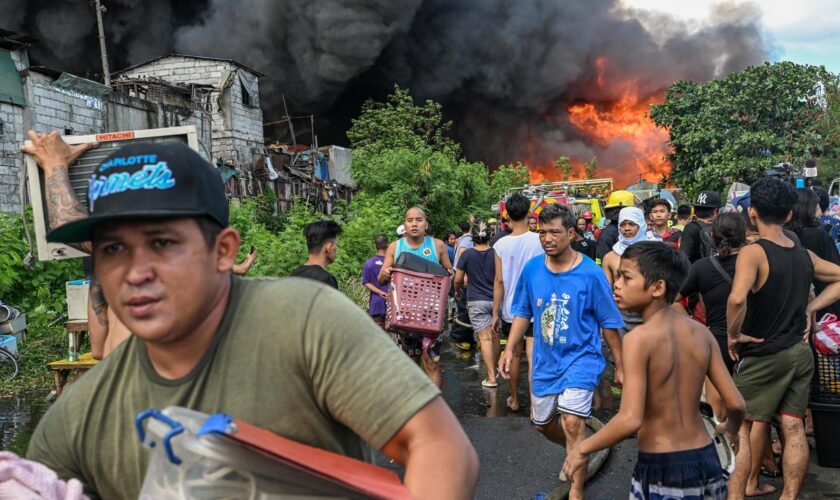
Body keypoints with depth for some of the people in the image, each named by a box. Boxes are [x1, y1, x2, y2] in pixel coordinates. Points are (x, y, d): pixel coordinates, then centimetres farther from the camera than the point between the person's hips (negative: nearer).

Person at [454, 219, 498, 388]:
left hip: (476, 301, -2)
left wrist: (458, 290, 18)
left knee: (485, 338, -4)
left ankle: (491, 377, -8)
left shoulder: (467, 254, -7)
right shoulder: (495, 253, -3)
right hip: (495, 299, 2)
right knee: (495, 336, 16)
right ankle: (495, 369, 30)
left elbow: (458, 279, -3)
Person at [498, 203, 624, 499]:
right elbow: (523, 312, 7)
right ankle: (579, 453, 49)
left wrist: (620, 366, -3)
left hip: (581, 358, -5)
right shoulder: (532, 269, -5)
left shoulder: (590, 273, -15)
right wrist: (509, 350, -1)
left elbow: (609, 324, -7)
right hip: (545, 361, 5)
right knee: (543, 424, 18)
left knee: (572, 422, -21)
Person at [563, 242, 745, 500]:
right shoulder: (701, 333, -1)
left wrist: (583, 449, -10)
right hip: (706, 461, 5)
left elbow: (630, 420, -24)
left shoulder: (638, 338, -18)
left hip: (662, 471, -5)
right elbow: (736, 404, 1)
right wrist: (731, 430, 23)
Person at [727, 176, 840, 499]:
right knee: (793, 428, 10)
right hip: (799, 353, 6)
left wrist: (734, 335, -19)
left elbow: (737, 299, -35)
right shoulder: (805, 255, 3)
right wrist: (809, 309, 10)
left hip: (762, 356, -6)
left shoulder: (753, 252, -19)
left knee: (742, 427, 4)